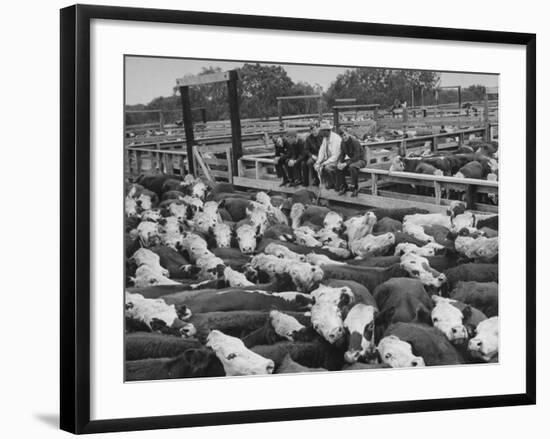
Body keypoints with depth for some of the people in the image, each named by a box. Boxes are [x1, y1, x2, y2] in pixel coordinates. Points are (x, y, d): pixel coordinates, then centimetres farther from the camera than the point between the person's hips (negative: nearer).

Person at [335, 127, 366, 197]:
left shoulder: (355, 142, -26)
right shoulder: (343, 142, -3)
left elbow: (356, 157, -28)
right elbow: (342, 154, 6)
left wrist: (345, 164, -31)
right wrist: (340, 162, -15)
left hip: (360, 160, -8)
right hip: (351, 159, 8)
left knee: (352, 167, -38)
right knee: (338, 167, -11)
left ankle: (356, 188, -22)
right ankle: (343, 186, 4)